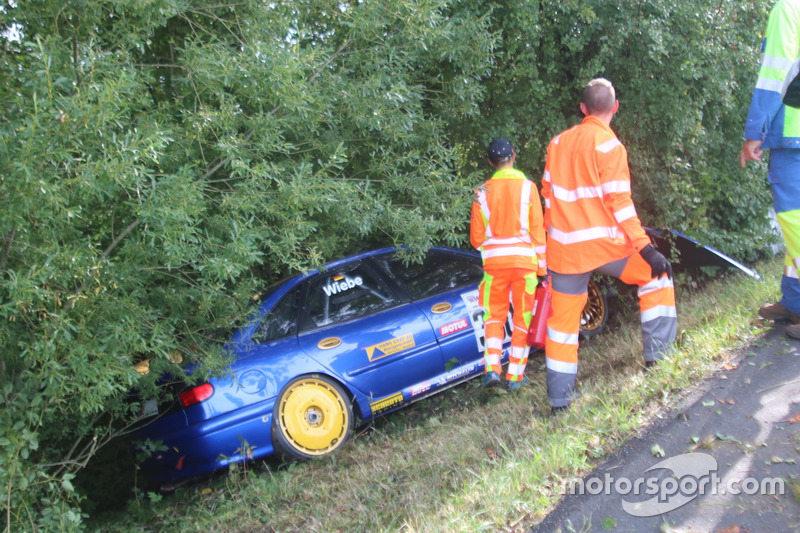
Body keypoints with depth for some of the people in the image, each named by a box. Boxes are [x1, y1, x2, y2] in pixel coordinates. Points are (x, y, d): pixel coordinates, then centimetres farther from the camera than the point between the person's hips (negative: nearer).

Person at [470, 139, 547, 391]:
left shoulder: (482, 192, 2)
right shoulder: (527, 187, -2)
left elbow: (476, 237, 4)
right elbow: (537, 229, -2)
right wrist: (543, 265, 5)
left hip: (494, 261, 1)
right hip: (524, 259, -1)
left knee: (495, 315, 15)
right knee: (522, 317, 9)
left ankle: (492, 368, 0)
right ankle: (514, 375, 10)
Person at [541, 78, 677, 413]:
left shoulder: (558, 142, 10)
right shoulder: (608, 144, -7)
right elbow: (619, 201, -13)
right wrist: (645, 247, -12)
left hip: (564, 248, 5)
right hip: (603, 244, -5)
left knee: (563, 319, 10)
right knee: (657, 274, 19)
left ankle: (559, 398, 14)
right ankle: (657, 351, 16)